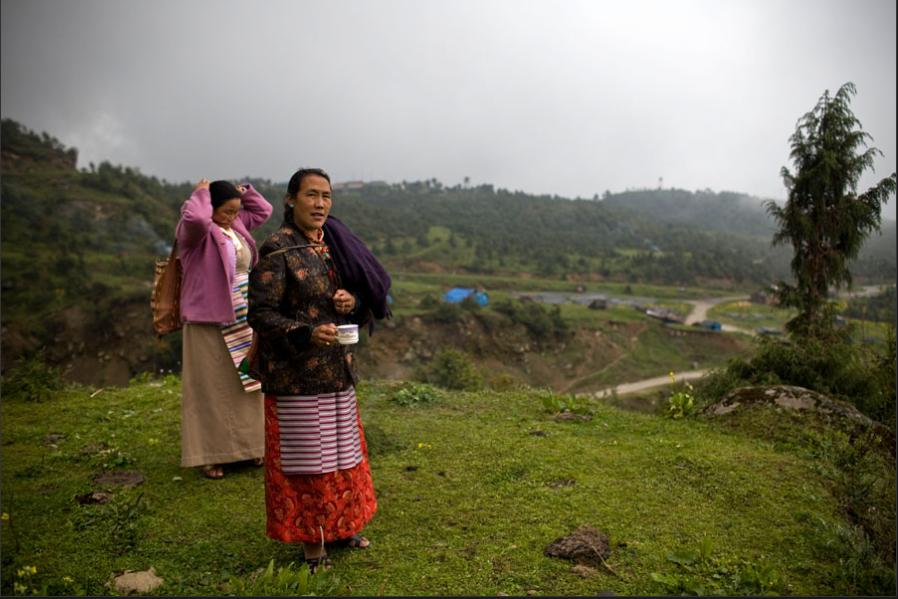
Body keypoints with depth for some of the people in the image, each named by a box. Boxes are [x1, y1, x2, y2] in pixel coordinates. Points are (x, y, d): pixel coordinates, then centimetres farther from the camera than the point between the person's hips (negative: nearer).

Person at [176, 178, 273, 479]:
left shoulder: (237, 225, 11)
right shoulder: (196, 230, -11)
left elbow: (263, 210, 23)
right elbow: (195, 217, -34)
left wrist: (243, 190, 9)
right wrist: (201, 194, -16)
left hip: (242, 321, 8)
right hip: (210, 322, -7)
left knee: (245, 384, 14)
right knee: (210, 389, 1)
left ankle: (247, 446, 27)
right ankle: (209, 454, 13)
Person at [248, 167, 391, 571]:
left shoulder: (336, 244, 7)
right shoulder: (277, 250, -12)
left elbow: (367, 295, 15)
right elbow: (260, 314, -15)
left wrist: (353, 301, -9)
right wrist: (307, 333, -29)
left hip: (336, 368, 7)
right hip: (295, 372, -7)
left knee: (340, 449, 17)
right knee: (304, 455, 5)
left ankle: (337, 527, 36)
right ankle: (310, 540, 24)